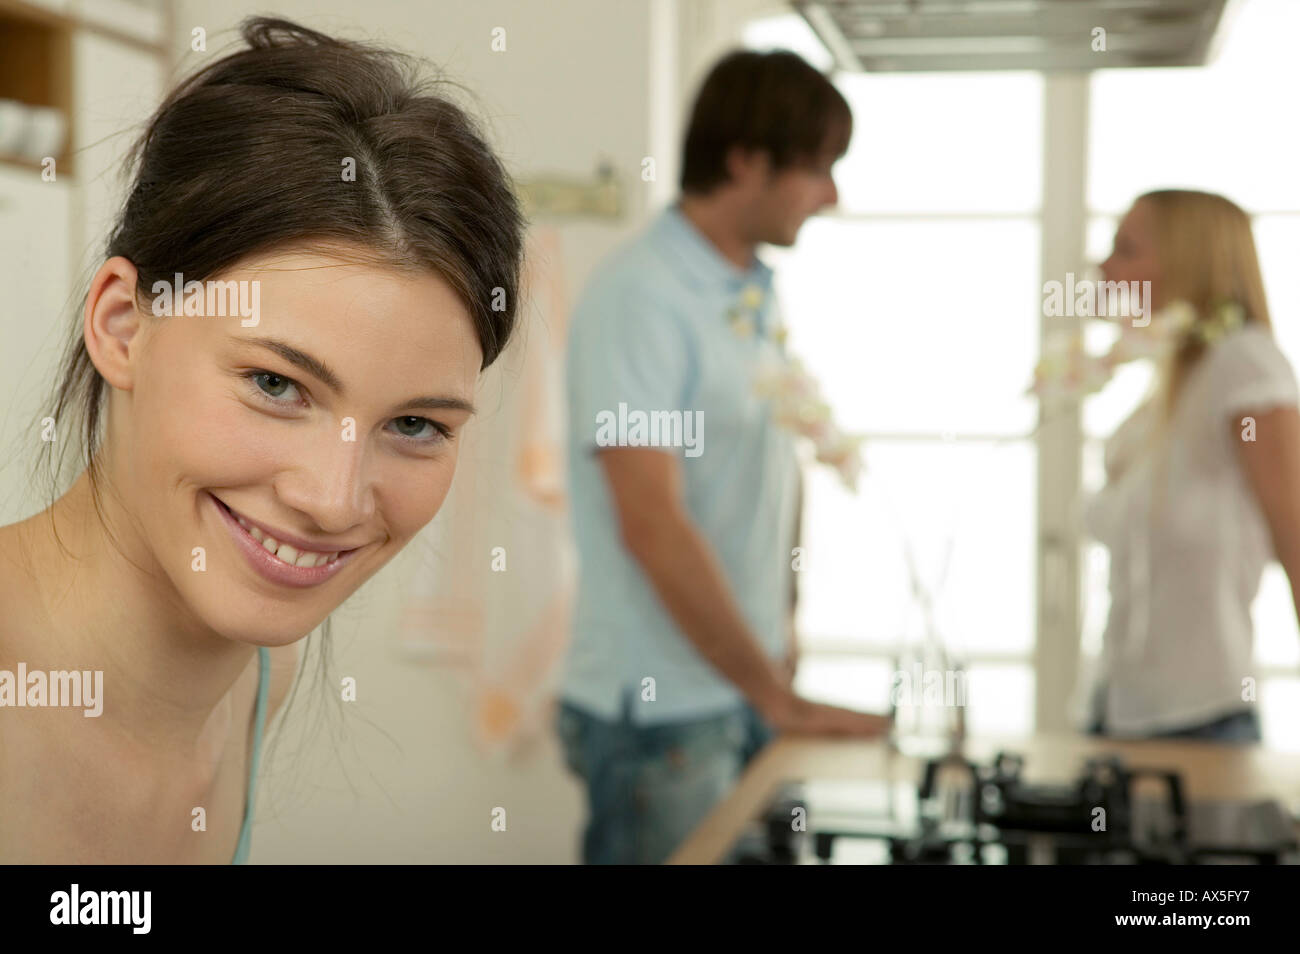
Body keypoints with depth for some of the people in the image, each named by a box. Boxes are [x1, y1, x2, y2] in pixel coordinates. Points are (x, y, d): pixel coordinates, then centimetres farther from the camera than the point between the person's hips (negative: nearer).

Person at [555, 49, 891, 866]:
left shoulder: (759, 298, 9)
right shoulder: (638, 297, -15)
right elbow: (651, 523, -21)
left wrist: (782, 636, 6)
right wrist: (776, 696, -18)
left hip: (752, 697, 7)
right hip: (660, 712, -7)